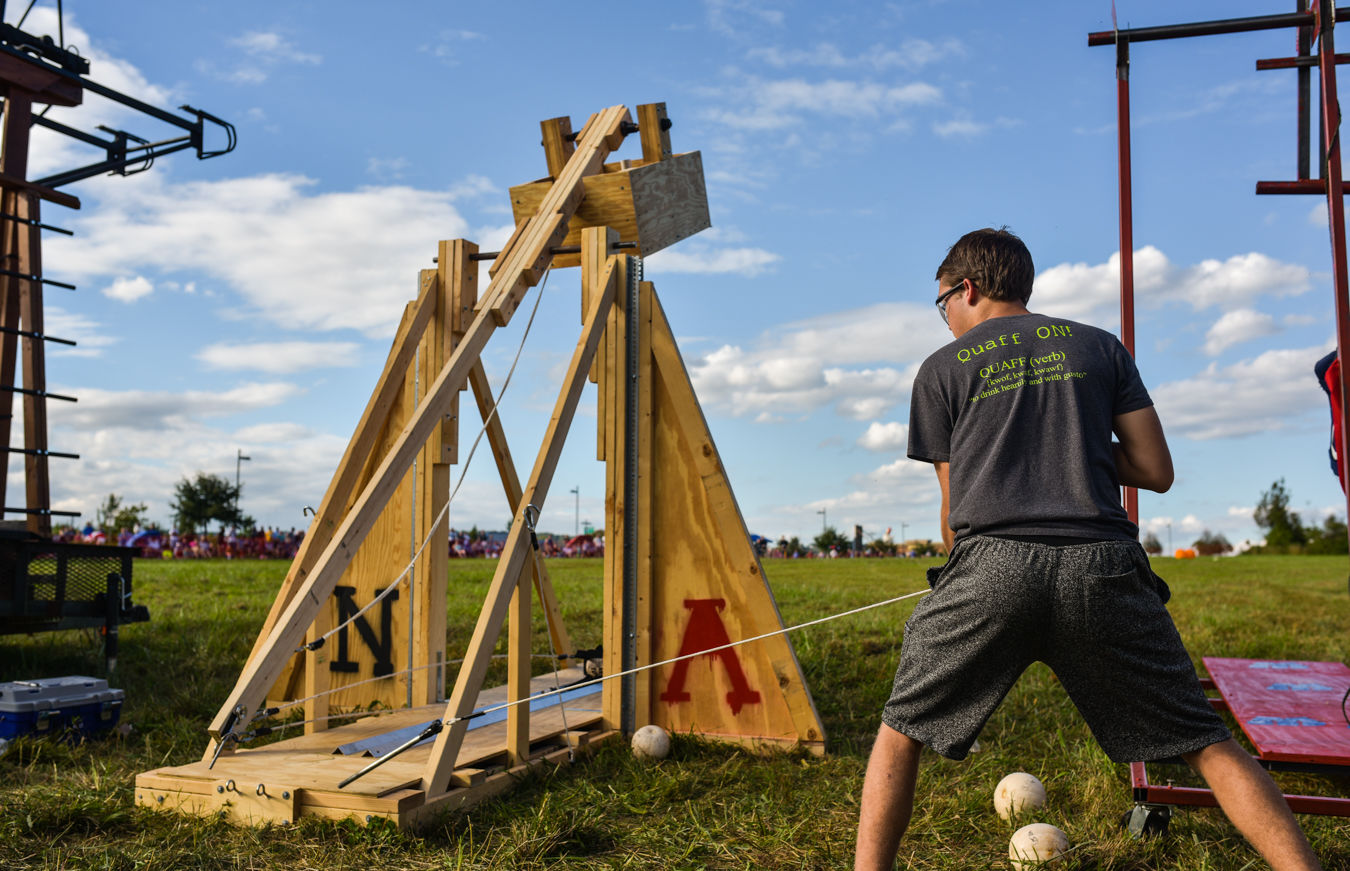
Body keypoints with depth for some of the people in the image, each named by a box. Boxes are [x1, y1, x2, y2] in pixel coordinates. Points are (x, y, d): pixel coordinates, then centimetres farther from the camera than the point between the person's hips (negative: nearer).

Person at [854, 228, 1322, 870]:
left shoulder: (942, 368, 15)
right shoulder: (1099, 346, 20)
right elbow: (1156, 472, 15)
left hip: (991, 567, -1)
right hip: (1103, 567, 2)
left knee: (902, 729, 14)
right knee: (1205, 742, 13)